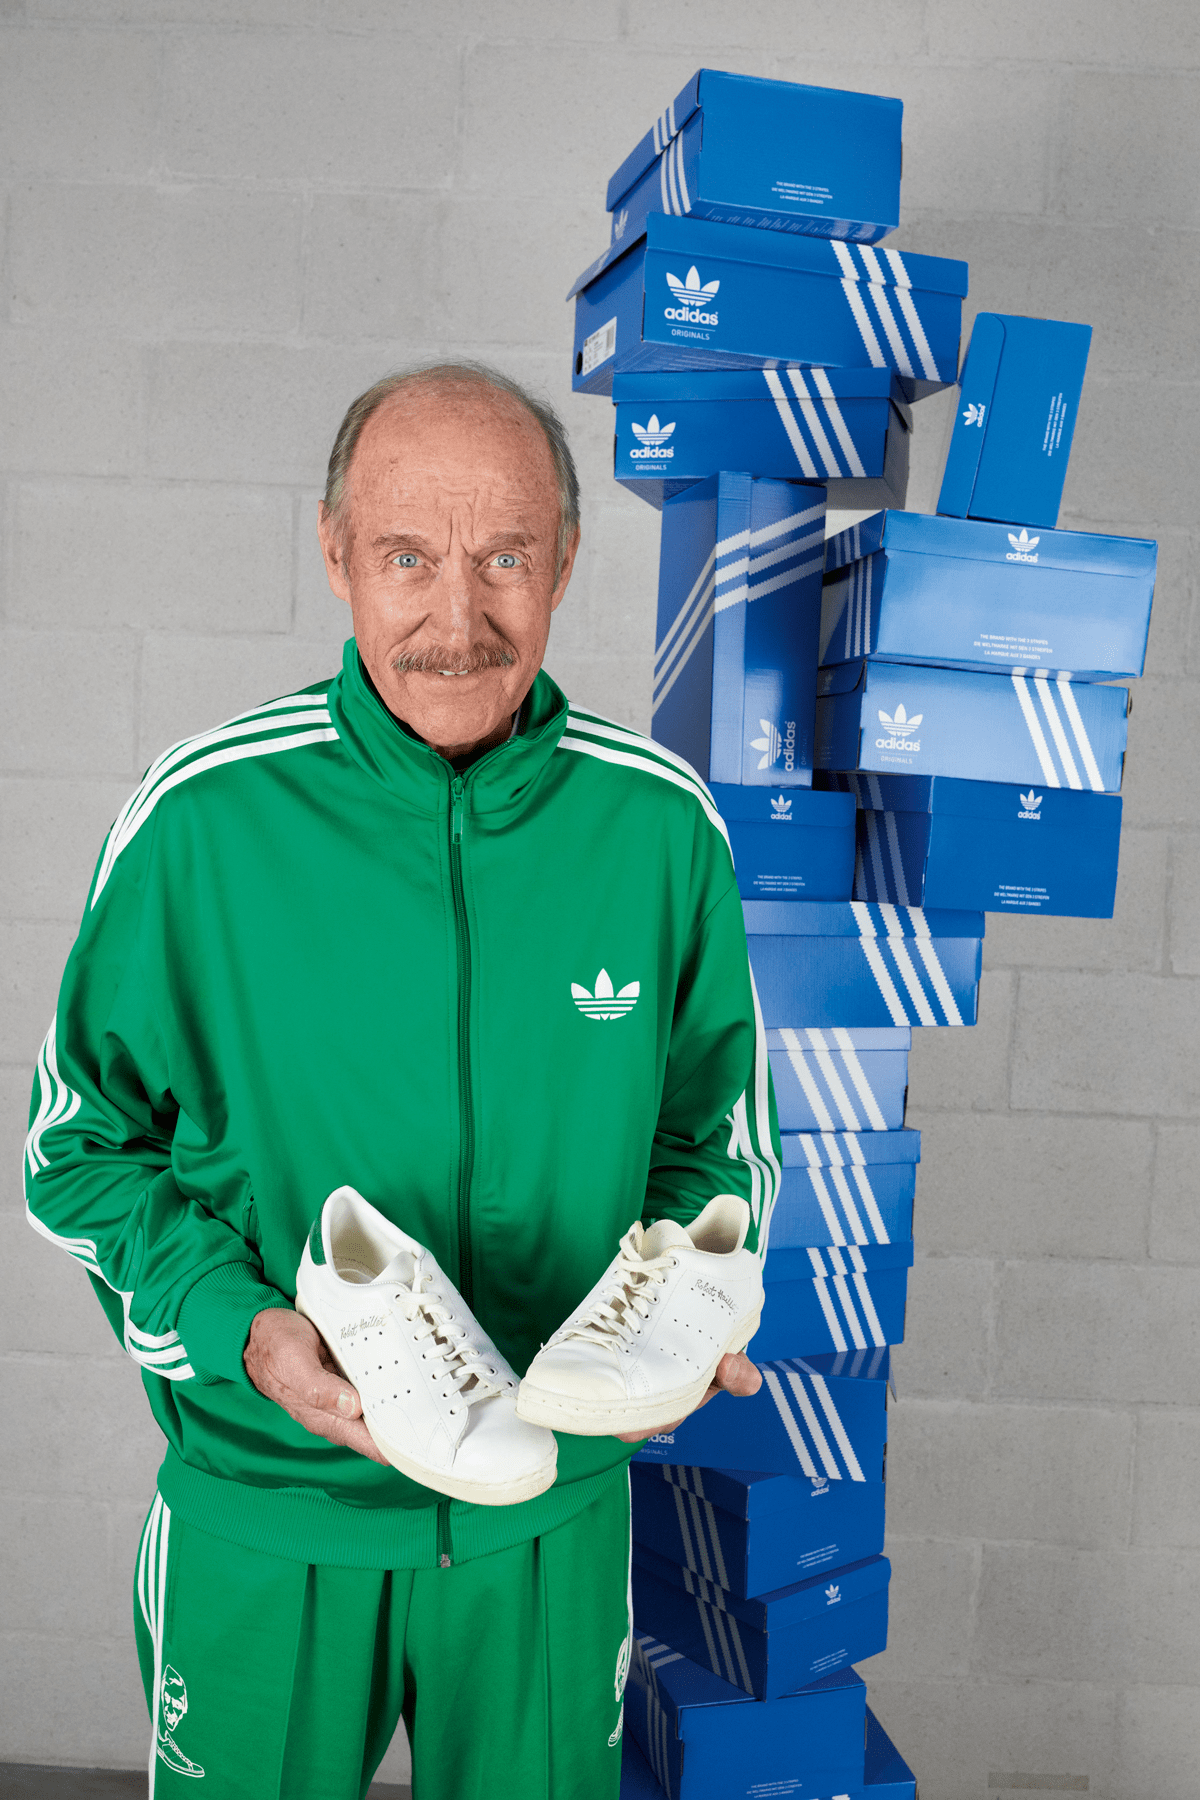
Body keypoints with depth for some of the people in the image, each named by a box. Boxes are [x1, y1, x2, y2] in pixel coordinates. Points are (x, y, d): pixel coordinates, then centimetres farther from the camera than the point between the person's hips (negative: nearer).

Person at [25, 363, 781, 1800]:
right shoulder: (202, 816, -15)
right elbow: (81, 1146, -5)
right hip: (260, 1502, -1)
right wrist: (238, 1330, -20)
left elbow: (716, 1132, 4)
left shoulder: (661, 823, -10)